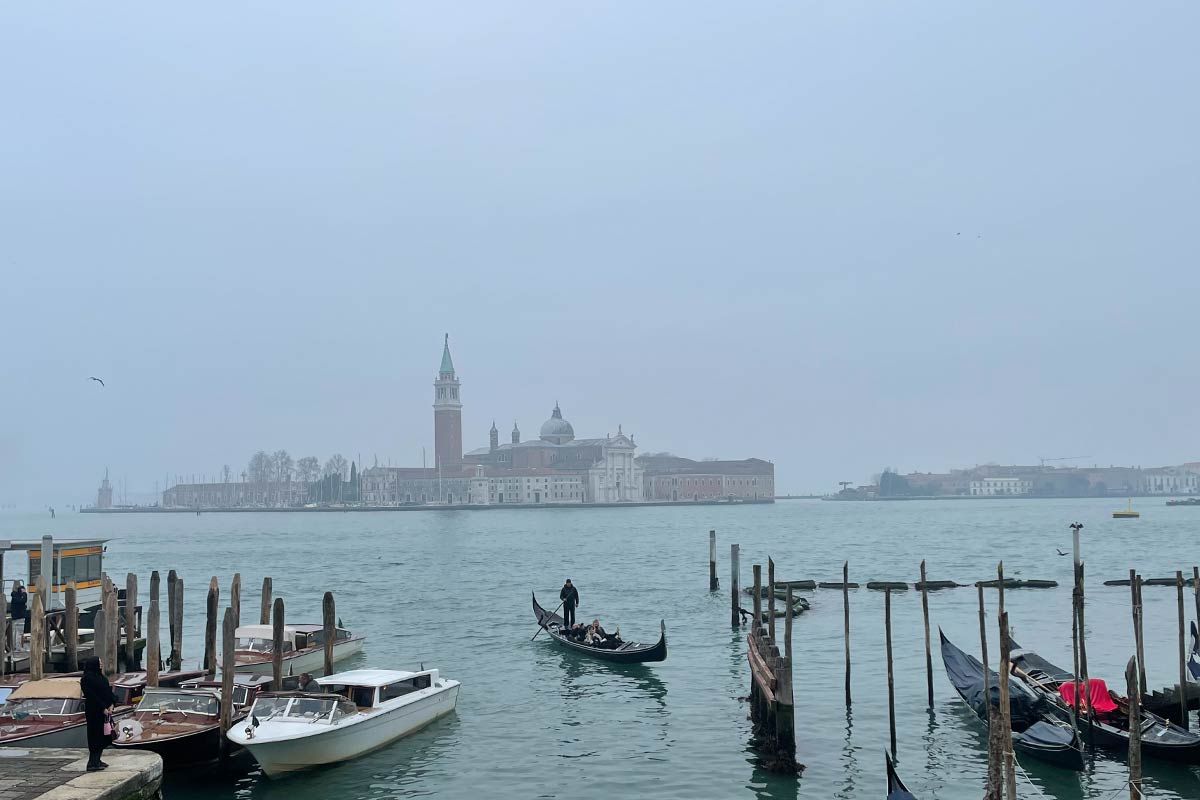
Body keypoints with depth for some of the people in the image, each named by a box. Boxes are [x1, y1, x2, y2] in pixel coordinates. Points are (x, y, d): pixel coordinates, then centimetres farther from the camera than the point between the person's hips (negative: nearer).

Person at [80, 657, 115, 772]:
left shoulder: (99, 676, 14)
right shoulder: (87, 679, -13)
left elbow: (108, 691, 12)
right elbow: (91, 696, -19)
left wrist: (111, 704, -3)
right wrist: (103, 708, -19)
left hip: (104, 710, 9)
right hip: (94, 712, -9)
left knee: (103, 736, 11)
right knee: (96, 735, -8)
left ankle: (96, 760, 19)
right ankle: (92, 764, -6)